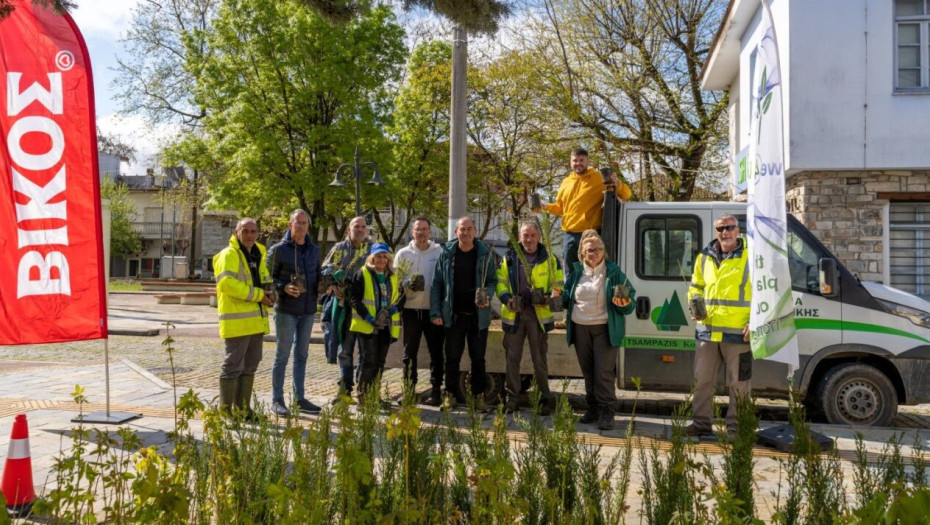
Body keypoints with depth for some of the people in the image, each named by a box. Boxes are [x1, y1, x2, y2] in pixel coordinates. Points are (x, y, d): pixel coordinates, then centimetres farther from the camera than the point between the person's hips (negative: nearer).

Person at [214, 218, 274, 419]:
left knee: (250, 365, 14)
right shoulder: (229, 255, -9)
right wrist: (257, 294, -22)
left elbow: (265, 280, 29)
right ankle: (225, 410, 6)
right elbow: (226, 282, -23)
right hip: (237, 321, -9)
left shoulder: (257, 255, 18)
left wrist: (269, 293, 5)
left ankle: (242, 408, 24)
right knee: (233, 365, -4)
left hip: (256, 321, 9)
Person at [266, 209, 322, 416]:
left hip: (308, 310, 6)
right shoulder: (278, 250, -5)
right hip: (286, 310, -6)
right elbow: (268, 278, -4)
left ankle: (299, 398, 22)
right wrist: (284, 287, -22)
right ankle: (277, 400, 9)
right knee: (282, 355, 0)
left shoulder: (314, 250, 12)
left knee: (301, 355, 13)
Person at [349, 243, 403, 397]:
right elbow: (354, 299, -8)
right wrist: (369, 319, -17)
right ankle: (363, 397, 0)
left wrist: (390, 311, -8)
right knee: (368, 361, -7)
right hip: (366, 326, -5)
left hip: (386, 326, 5)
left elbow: (401, 299, 11)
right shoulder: (362, 274, -2)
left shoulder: (393, 277, 13)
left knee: (379, 362, 8)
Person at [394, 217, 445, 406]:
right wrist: (407, 285, -15)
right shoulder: (403, 254, 6)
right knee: (410, 352, 8)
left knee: (436, 352, 5)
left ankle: (436, 390, 12)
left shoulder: (440, 252, 2)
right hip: (411, 309, 1)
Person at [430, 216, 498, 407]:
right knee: (452, 357, 6)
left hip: (479, 315, 0)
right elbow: (437, 284, 1)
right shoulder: (447, 253, -1)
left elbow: (492, 280, 5)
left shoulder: (485, 254, -1)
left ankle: (479, 395, 18)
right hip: (454, 315, 0)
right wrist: (435, 312, -4)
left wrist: (487, 295, -17)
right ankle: (452, 394, 17)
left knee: (478, 358, 8)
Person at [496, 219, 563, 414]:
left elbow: (558, 285, 6)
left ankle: (545, 398, 13)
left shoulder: (549, 259, 5)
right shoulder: (509, 258, 7)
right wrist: (507, 299, -12)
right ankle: (512, 398, 15)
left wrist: (549, 297, -14)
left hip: (538, 313, -1)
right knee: (512, 357, 6)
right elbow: (500, 282, 6)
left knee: (539, 358, 4)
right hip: (514, 314, 2)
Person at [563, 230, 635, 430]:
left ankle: (607, 412, -2)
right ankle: (592, 408, 22)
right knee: (587, 370, 11)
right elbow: (568, 297, 18)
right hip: (580, 328, 4)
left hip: (604, 329, -4)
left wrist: (625, 303, -23)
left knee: (604, 371, -9)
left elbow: (630, 296, -1)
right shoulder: (577, 272, 9)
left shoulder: (614, 272, -2)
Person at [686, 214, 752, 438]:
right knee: (702, 380, 9)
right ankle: (701, 422, 20)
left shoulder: (751, 257, -2)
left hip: (738, 333, -4)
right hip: (707, 330, 5)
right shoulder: (704, 258, 12)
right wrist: (695, 306, 4)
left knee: (738, 384, 4)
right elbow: (695, 287, 23)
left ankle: (736, 426, 15)